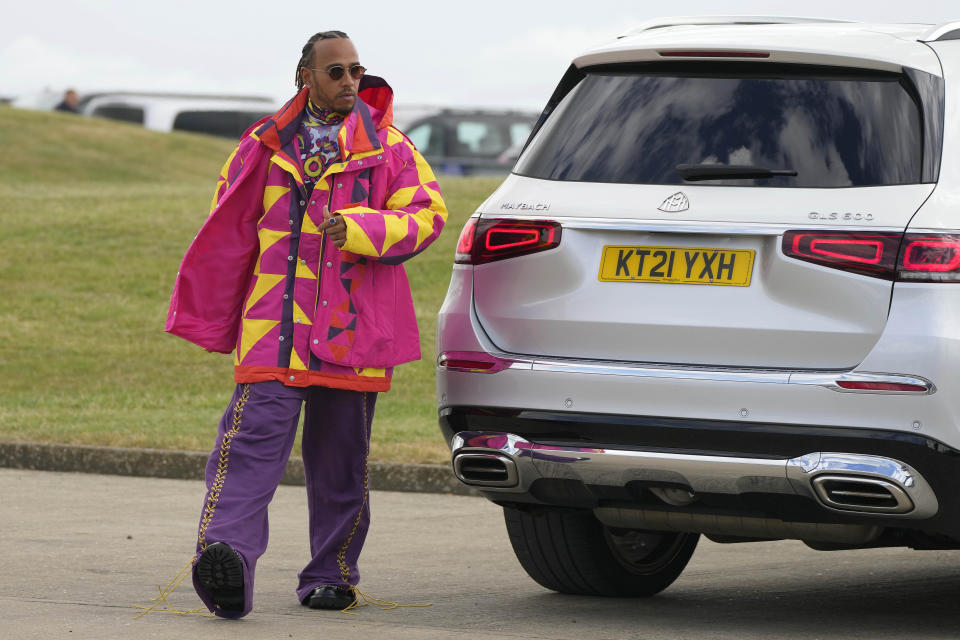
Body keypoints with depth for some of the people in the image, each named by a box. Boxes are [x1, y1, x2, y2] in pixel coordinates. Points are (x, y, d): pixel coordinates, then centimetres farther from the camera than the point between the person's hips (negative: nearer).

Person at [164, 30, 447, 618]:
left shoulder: (388, 148, 7)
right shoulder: (267, 146, 11)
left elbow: (427, 214, -2)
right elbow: (228, 233, 17)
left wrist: (360, 229, -18)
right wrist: (213, 320, 16)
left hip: (351, 327, 0)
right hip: (275, 326, 0)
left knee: (340, 455, 7)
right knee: (255, 437, -15)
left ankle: (331, 574, 18)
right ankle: (226, 555, -27)